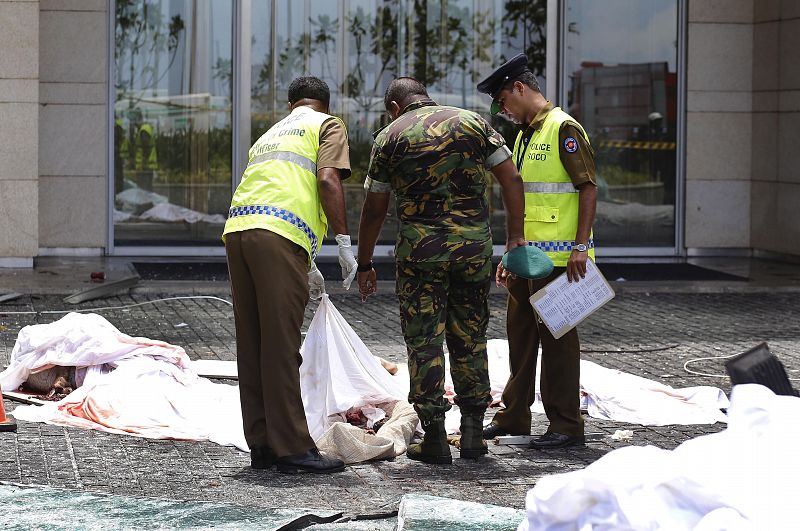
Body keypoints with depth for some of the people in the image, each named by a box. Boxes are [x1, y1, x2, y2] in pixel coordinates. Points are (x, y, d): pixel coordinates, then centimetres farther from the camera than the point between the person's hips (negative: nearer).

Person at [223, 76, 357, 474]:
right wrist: (344, 243, -3)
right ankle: (292, 448, -4)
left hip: (237, 230, 7)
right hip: (278, 236, -7)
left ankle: (262, 445, 14)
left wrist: (305, 267, 44)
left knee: (252, 346, 10)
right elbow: (327, 180, -5)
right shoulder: (328, 125, 14)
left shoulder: (270, 135, 35)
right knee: (281, 347, -6)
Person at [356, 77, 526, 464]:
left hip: (420, 246, -2)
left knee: (424, 340, 3)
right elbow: (511, 178, 3)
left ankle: (434, 438, 2)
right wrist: (515, 236, 7)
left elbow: (374, 210, 7)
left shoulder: (389, 137, 6)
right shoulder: (471, 122, 10)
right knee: (469, 337, 12)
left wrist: (364, 265, 16)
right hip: (474, 242, 2)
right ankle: (473, 432, 12)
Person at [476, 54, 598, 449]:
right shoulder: (524, 135, 17)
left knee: (557, 338, -4)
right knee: (520, 334, 14)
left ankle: (566, 425, 2)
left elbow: (588, 188, -14)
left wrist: (581, 246, -19)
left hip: (558, 257, -9)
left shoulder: (563, 128, -10)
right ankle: (513, 417, 23)